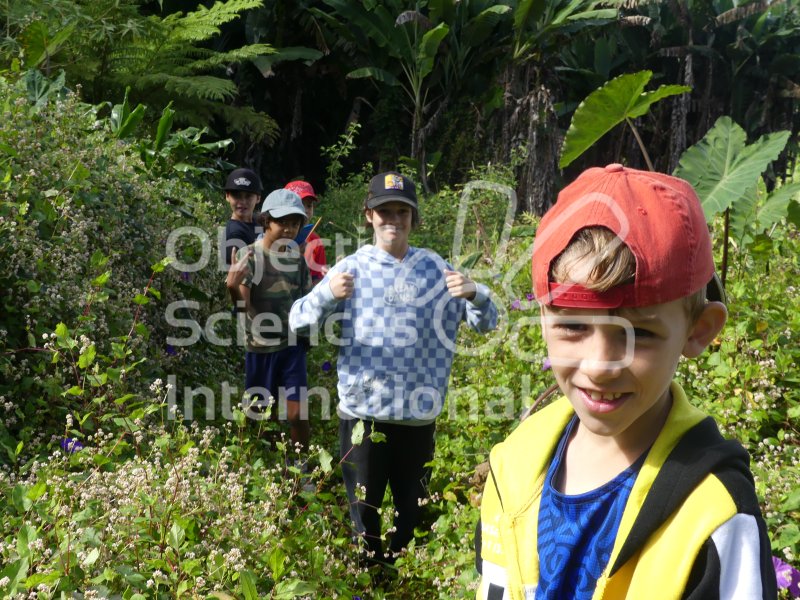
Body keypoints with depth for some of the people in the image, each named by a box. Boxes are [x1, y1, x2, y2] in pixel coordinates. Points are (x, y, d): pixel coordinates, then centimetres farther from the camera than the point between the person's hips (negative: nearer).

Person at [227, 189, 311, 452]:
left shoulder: (297, 258, 4)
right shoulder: (249, 255, -9)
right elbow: (243, 304, -20)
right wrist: (233, 287, -42)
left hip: (292, 345, 2)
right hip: (260, 346, -2)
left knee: (297, 413, -3)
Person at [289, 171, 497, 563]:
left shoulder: (435, 269, 3)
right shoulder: (352, 268, -2)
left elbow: (486, 323, 3)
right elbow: (298, 323, -9)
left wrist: (474, 294, -20)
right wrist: (327, 294, -31)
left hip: (419, 413, 2)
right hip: (363, 411, -2)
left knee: (413, 510, 16)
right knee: (364, 510, 11)